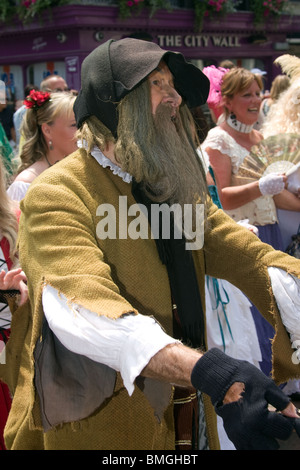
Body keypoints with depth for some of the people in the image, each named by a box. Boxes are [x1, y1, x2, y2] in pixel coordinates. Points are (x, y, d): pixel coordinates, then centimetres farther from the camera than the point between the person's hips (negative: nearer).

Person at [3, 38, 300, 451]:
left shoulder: (176, 190, 9)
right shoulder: (56, 197, -17)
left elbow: (251, 256, -2)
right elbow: (85, 307, -34)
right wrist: (211, 373, -47)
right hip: (96, 429, -6)